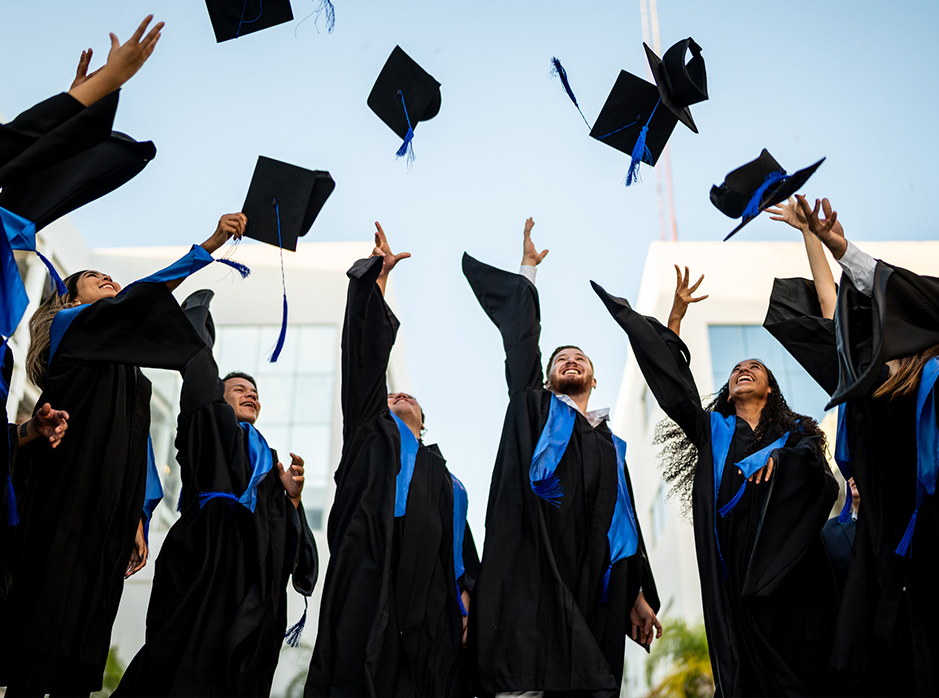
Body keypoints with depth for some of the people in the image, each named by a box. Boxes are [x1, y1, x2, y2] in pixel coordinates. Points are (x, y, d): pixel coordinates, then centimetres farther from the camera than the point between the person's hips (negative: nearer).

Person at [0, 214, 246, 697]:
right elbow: (141, 294, -8)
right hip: (67, 507, -7)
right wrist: (211, 243, -13)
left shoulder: (130, 375, 27)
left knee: (87, 639, 3)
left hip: (110, 517, 7)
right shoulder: (68, 325, 7)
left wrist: (138, 520, 14)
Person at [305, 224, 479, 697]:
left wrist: (466, 600, 2)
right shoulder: (374, 435, 22)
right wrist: (378, 275, 10)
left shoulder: (445, 479, 31)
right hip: (371, 599, -3)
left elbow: (463, 551, 21)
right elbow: (365, 356, 13)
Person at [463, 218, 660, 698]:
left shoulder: (612, 445, 26)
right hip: (530, 578, -3)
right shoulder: (535, 410, 19)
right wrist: (527, 269, 17)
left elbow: (626, 524, 20)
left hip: (592, 591, 4)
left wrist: (639, 595, 12)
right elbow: (519, 338, 12)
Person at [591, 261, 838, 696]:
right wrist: (676, 314, 12)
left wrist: (778, 457, -17)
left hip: (789, 565, 0)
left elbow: (817, 468, 1)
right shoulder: (713, 430, 21)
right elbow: (672, 377, 13)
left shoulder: (795, 433, 21)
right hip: (733, 571, 0)